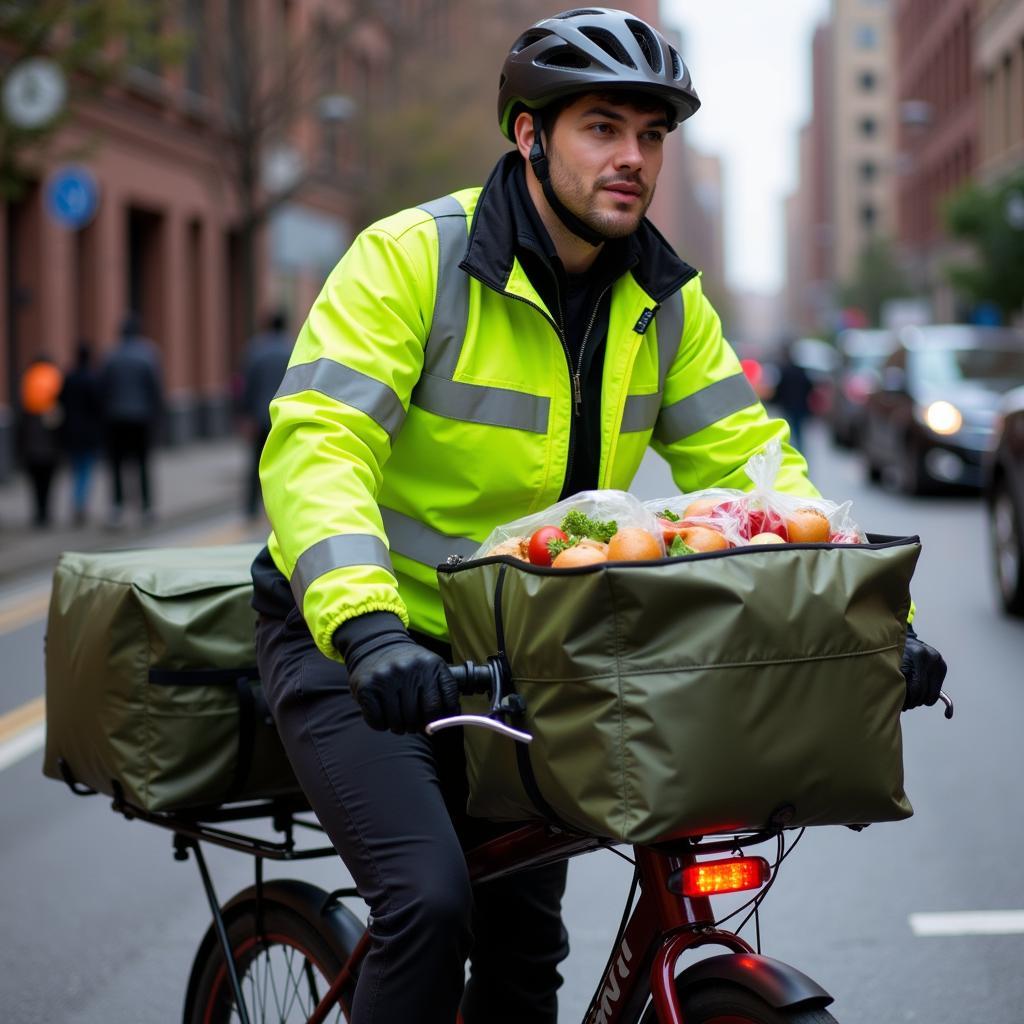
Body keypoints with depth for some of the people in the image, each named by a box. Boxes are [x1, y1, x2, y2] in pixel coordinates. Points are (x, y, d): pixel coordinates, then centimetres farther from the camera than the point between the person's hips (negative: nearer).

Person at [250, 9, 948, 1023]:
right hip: (355, 644, -5)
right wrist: (366, 624, -46)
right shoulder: (413, 256, -19)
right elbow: (316, 444, -29)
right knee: (430, 902, -22)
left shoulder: (662, 303, -1)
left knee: (523, 940, 8)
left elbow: (747, 461, -1)